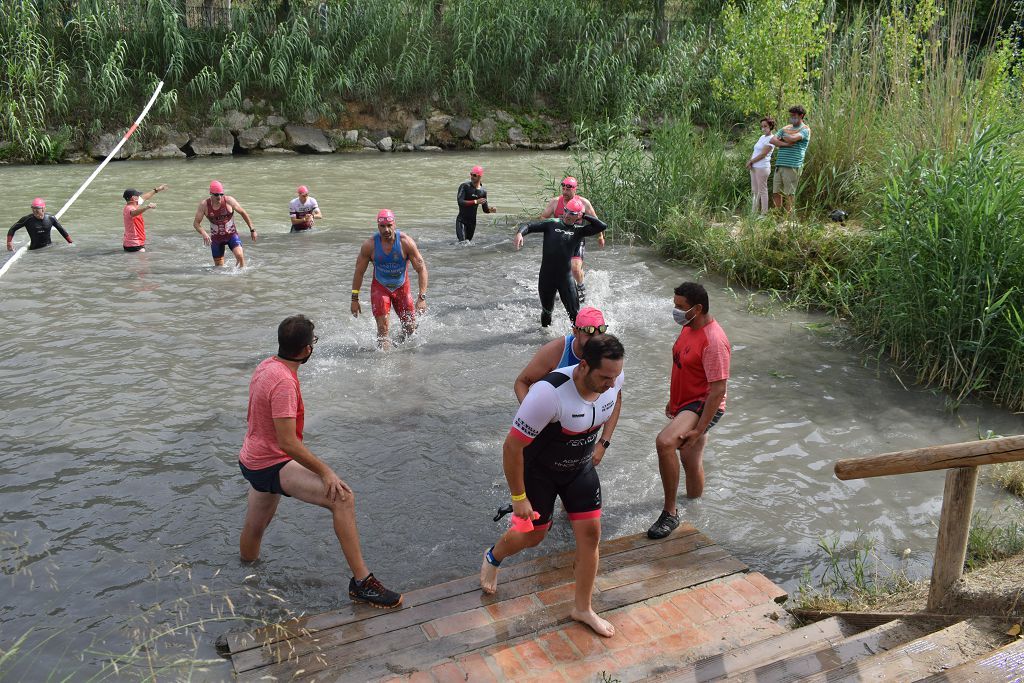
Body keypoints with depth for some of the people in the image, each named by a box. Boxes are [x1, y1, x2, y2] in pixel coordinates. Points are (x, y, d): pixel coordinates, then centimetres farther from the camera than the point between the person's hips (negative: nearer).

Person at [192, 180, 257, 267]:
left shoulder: (229, 200, -13)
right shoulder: (204, 205, -11)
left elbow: (243, 213, -1)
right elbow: (196, 223, -8)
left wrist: (252, 230, 0)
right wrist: (204, 234, -28)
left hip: (231, 235, -2)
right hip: (216, 238, 2)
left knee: (239, 255, -27)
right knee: (219, 268, 7)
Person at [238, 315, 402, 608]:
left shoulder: (266, 366, 4)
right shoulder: (284, 382, -27)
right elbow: (288, 443, -29)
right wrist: (325, 471, -22)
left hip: (253, 460, 10)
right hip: (271, 465, -10)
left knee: (254, 529, 30)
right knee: (343, 498, -23)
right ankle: (362, 582, -23)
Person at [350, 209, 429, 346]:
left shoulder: (406, 242, -19)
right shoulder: (370, 245, -17)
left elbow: (421, 269, -17)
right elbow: (359, 272, -5)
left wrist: (422, 297, -25)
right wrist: (354, 299, -5)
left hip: (402, 287, 1)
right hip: (380, 288, -1)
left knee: (411, 328, 7)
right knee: (383, 327, -15)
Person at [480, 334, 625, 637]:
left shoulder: (613, 378, -21)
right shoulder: (549, 394, -41)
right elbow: (512, 446, -30)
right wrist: (519, 497, -21)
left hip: (581, 467, 5)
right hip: (538, 470, -5)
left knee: (590, 533, 3)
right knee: (533, 536, 12)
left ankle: (583, 609, 25)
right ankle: (492, 557, 48)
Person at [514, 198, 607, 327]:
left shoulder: (579, 230, 3)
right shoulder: (551, 224, 0)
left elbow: (602, 226, -3)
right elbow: (529, 226, -4)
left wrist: (584, 216, -2)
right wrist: (519, 234, -25)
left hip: (565, 276, 0)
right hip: (546, 276, 1)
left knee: (574, 313, -3)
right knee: (546, 310, 20)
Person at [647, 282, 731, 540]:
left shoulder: (714, 341, -25)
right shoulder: (689, 327, 5)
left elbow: (718, 390, -25)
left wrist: (699, 430, -26)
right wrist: (673, 401, 25)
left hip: (703, 406, -10)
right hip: (685, 403, 10)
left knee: (664, 442, -31)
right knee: (690, 461, 22)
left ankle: (670, 512, -19)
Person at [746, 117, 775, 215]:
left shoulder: (770, 139, -10)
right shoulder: (762, 137, 16)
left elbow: (763, 154, -15)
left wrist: (750, 162, -9)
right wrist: (749, 161, -1)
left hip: (762, 167, -9)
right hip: (754, 167, 9)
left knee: (762, 190, -5)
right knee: (755, 191, 11)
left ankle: (764, 213, -2)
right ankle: (754, 212, 16)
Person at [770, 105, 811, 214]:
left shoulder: (805, 130, -1)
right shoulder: (785, 128, 20)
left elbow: (792, 138, -20)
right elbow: (773, 140, 6)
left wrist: (782, 137, 1)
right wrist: (785, 144, -9)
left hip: (792, 166, -6)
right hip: (779, 164, 6)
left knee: (789, 194, -4)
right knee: (776, 192, 6)